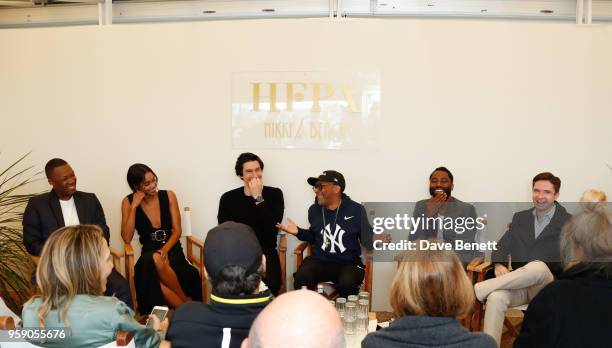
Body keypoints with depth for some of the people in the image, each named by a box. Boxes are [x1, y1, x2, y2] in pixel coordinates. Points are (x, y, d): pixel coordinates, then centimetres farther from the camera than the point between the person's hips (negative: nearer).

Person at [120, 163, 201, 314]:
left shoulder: (168, 196, 4)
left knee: (157, 262, -35)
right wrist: (134, 206, -12)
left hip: (171, 249, -1)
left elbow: (177, 230, 0)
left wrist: (164, 250, -19)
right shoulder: (128, 202, 3)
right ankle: (186, 304, -20)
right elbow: (127, 238, -6)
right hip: (149, 253, 1)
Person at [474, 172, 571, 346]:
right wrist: (498, 265, -6)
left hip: (548, 286, -3)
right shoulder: (520, 218, 16)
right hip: (518, 285, 3)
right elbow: (502, 247, 16)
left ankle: (475, 290, -30)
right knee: (496, 297, -33)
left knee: (537, 267, -38)